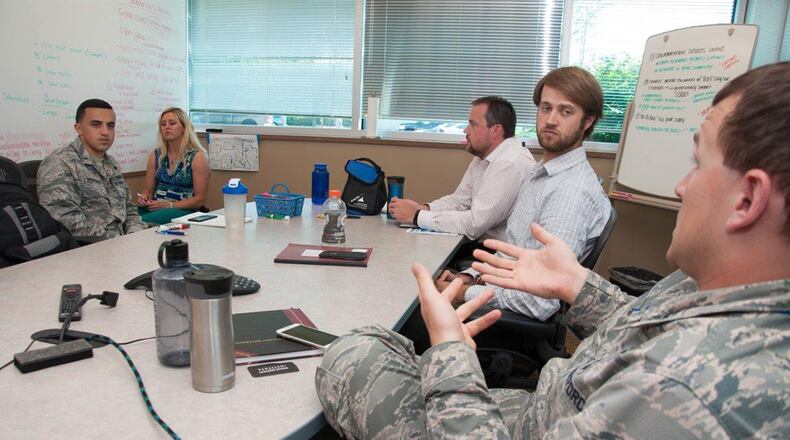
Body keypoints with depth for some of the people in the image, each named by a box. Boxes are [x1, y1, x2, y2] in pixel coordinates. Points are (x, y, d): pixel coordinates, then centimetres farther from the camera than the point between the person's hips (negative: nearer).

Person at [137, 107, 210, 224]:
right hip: (154, 208, 5)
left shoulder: (197, 157, -4)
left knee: (144, 221, -33)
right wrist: (144, 198, -6)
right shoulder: (155, 156, 11)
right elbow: (148, 190, 18)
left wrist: (168, 205, -16)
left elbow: (199, 199, -6)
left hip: (183, 211, -4)